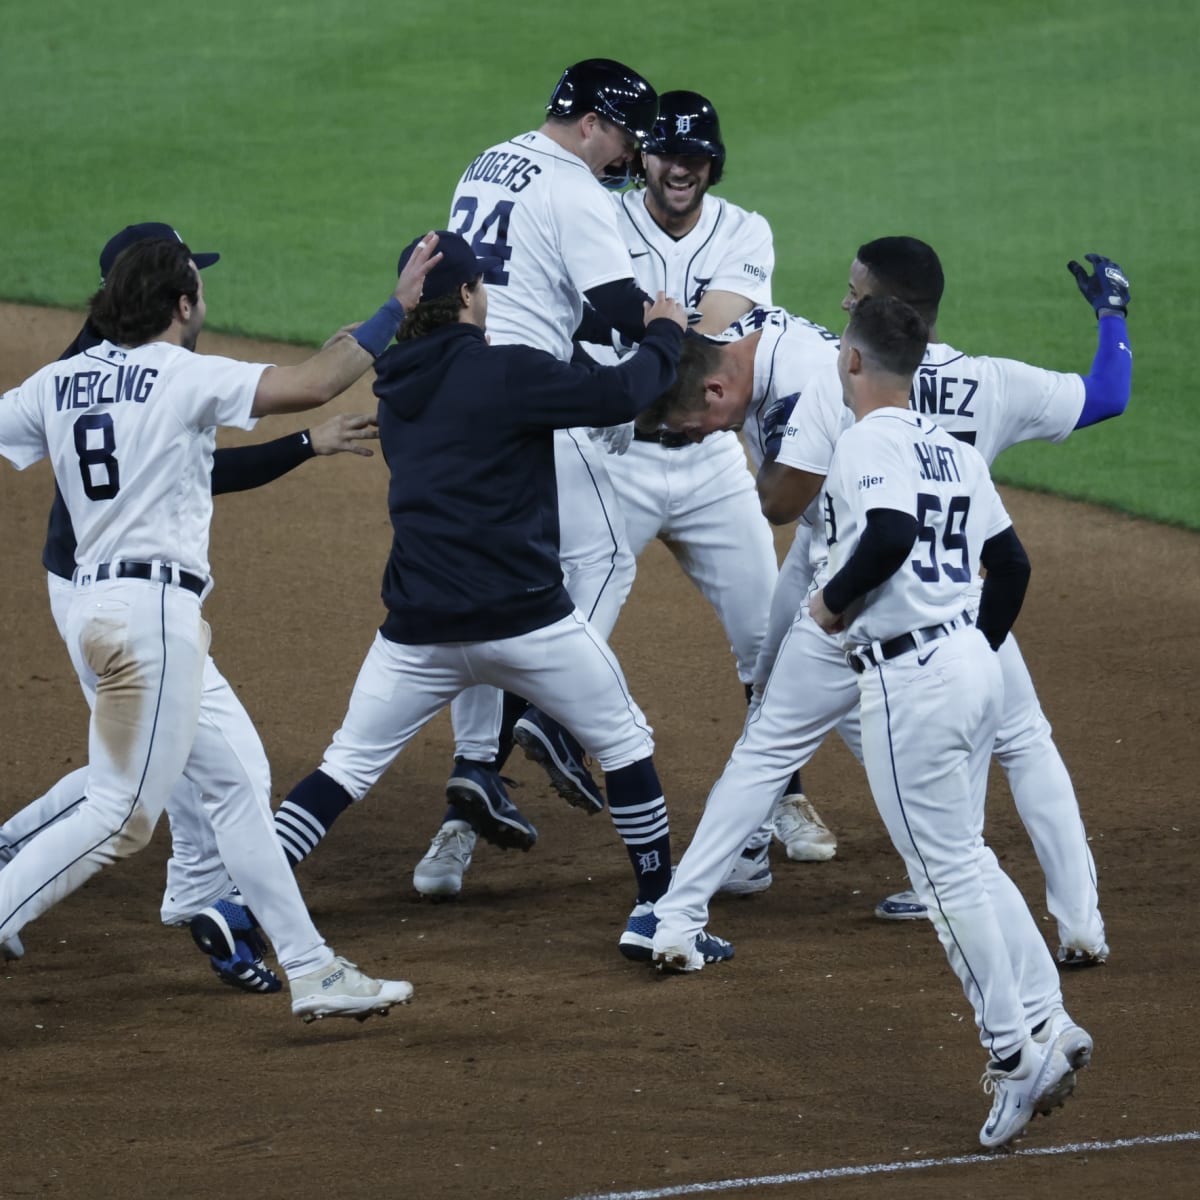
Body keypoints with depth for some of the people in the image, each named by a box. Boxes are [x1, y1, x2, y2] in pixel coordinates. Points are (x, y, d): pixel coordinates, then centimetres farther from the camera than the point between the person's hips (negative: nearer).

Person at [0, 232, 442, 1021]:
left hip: (93, 609, 9)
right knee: (122, 816, -7)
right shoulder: (184, 376, -9)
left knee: (238, 779, 14)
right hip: (155, 609, -9)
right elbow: (311, 385, -15)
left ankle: (312, 971, 16)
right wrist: (396, 311, -9)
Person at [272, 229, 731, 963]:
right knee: (624, 741, 14)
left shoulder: (396, 391, 12)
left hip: (420, 628, 5)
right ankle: (657, 912, 13)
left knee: (347, 767, 11)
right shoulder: (502, 372, -9)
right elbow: (620, 394, -10)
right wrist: (666, 334, 8)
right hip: (524, 619, -5)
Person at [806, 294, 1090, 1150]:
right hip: (974, 664, 9)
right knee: (966, 859, 18)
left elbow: (891, 533, -30)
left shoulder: (872, 441, -12)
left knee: (947, 870, -3)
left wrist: (833, 600, -14)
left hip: (911, 679, -9)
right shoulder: (954, 449, 14)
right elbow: (1013, 563, 18)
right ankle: (1047, 1023, 15)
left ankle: (1015, 1054, -3)